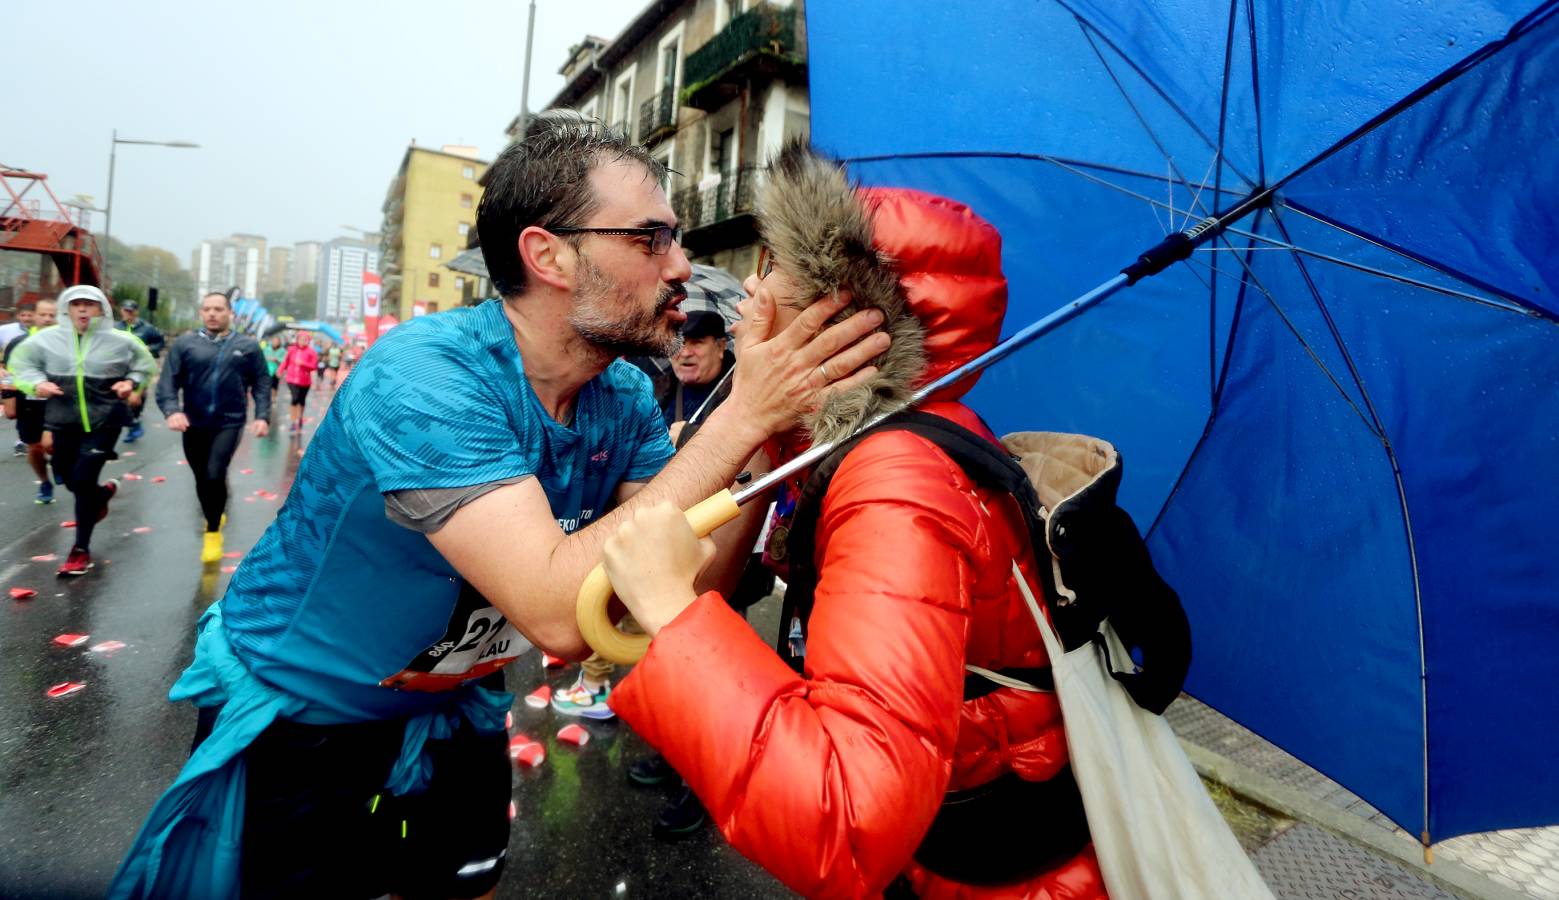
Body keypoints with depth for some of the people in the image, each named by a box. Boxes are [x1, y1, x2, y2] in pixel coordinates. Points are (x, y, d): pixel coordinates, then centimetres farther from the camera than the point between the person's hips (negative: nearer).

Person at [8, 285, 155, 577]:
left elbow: (146, 365, 10)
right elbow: (20, 361, 10)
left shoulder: (121, 341, -4)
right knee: (70, 479, 15)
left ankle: (81, 550, 3)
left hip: (104, 421, -4)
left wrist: (132, 382, -8)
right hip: (64, 421, 4)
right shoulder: (47, 338, 0)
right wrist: (37, 382, -8)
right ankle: (104, 492, 53)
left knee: (82, 480, -9)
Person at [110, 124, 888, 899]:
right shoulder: (424, 375, -32)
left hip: (455, 717, 6)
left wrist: (771, 441, -28)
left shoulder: (626, 401, -12)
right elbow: (559, 611, -41)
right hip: (292, 722, -5)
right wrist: (742, 417, -40)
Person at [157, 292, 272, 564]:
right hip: (194, 424, 2)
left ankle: (213, 531, 5)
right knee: (201, 479, 14)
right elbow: (168, 381, -4)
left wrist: (262, 416, -7)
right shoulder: (185, 344, 1)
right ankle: (214, 517, 41)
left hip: (229, 422, -2)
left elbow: (262, 384, 3)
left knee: (215, 475, -15)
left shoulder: (248, 346, 2)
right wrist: (172, 410, -21)